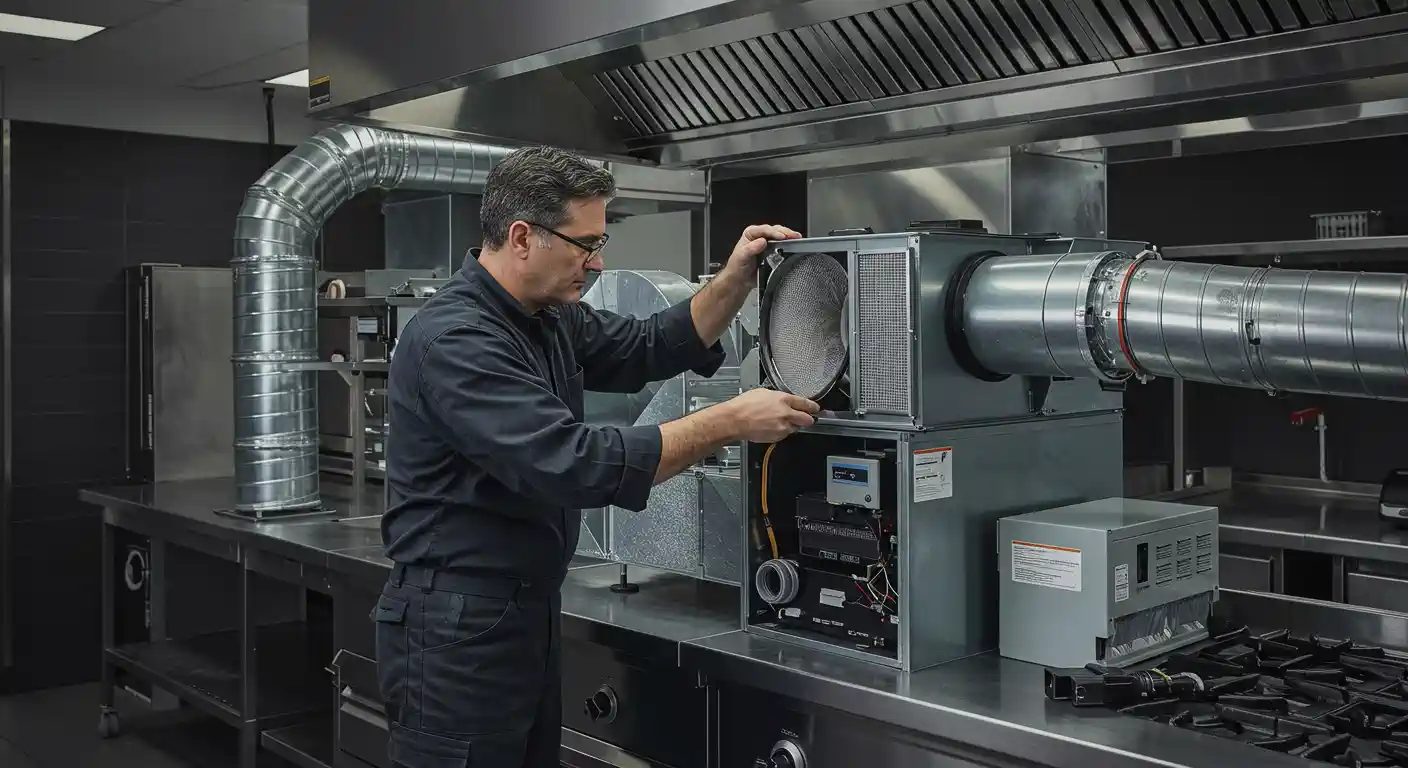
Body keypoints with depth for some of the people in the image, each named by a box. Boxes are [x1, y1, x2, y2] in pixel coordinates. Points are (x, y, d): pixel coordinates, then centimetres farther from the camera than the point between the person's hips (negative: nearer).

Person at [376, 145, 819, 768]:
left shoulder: (552, 319, 7)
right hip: (456, 626, -9)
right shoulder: (453, 339, -22)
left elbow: (650, 348, 19)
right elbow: (575, 464, -29)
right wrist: (728, 423, -23)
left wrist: (735, 279, 4)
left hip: (532, 610, 9)